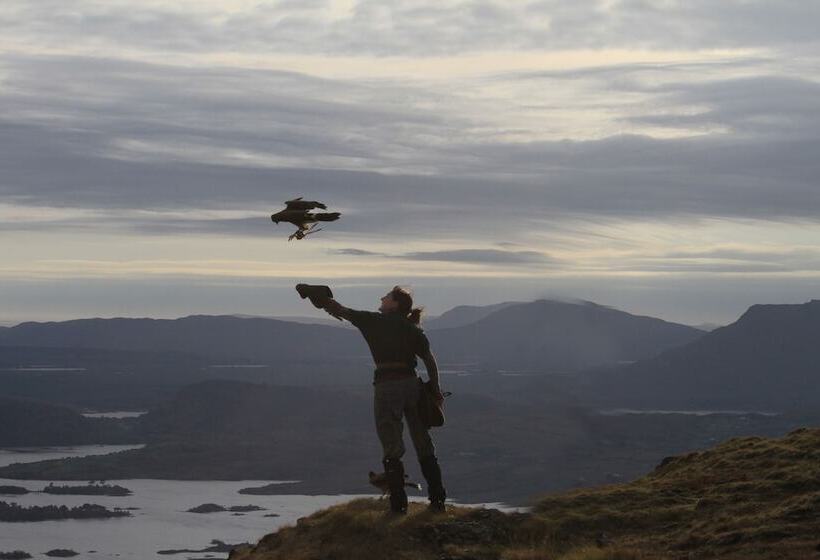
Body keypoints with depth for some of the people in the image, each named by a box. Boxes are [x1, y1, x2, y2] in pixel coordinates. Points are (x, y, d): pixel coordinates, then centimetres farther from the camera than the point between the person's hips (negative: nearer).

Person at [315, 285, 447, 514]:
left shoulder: (373, 321, 1)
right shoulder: (413, 329, 10)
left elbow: (341, 311, 7)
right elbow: (430, 360, 3)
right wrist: (436, 390, 6)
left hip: (386, 386, -4)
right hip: (411, 383, 4)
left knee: (392, 449, 2)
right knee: (424, 445, 11)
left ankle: (398, 505, 1)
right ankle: (438, 500, 11)